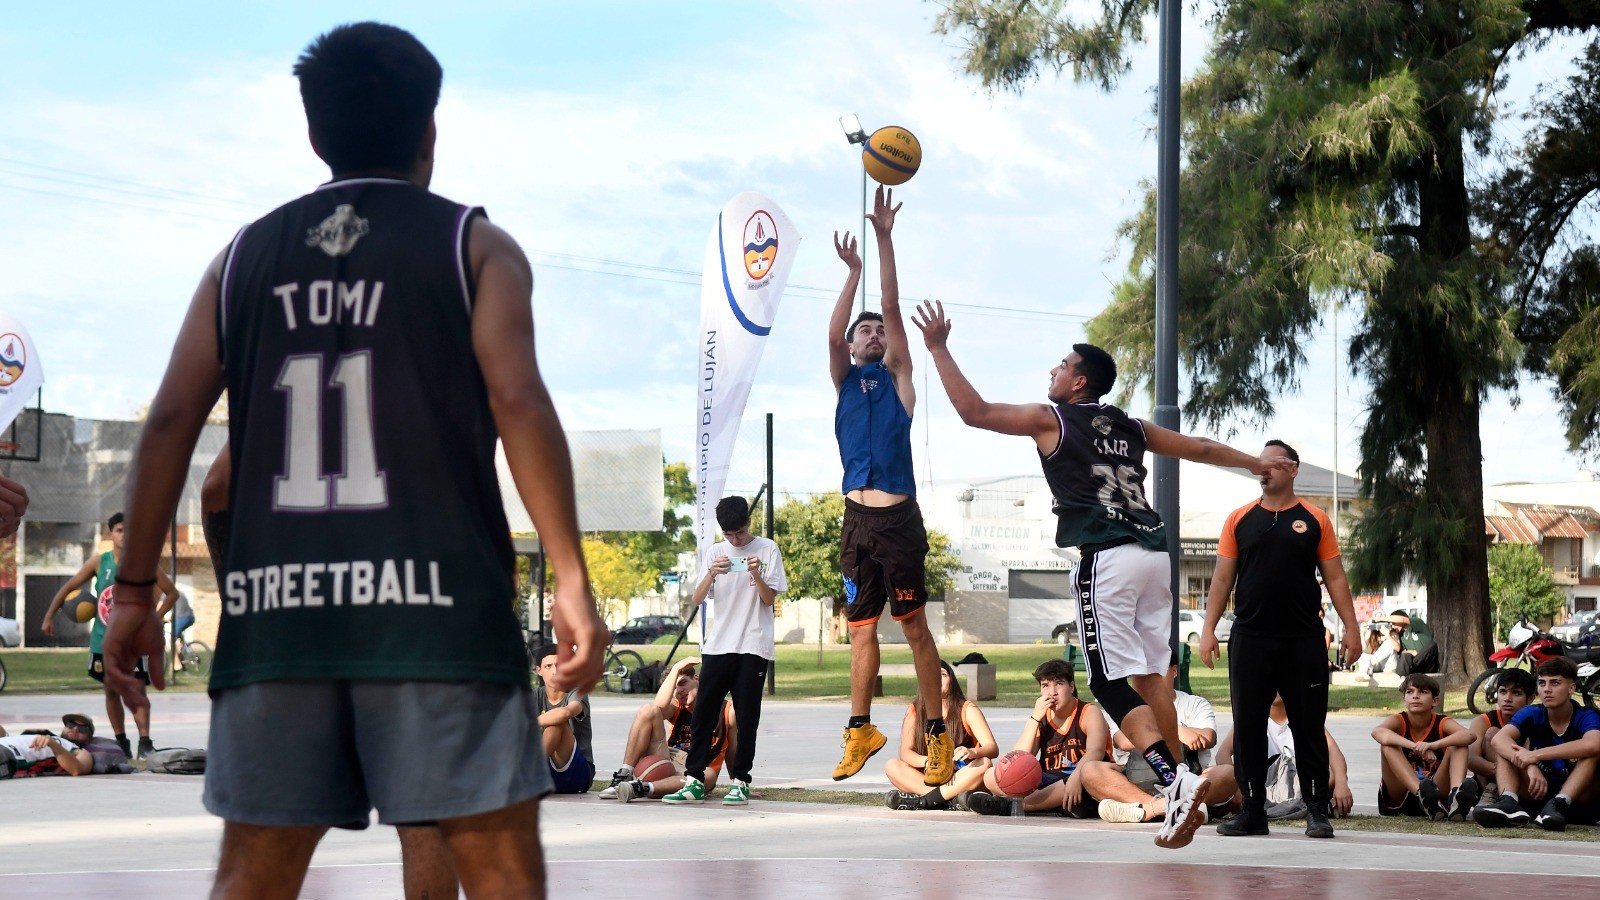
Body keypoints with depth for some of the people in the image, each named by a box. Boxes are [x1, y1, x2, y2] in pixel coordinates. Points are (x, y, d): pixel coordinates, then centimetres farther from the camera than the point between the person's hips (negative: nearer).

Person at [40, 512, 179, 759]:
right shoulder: (99, 562, -2)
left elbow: (172, 593, 2)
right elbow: (69, 588, 5)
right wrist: (49, 617, 2)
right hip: (103, 639, 3)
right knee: (111, 691, 10)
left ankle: (145, 742, -16)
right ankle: (121, 742, 20)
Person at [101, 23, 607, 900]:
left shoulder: (244, 257, 15)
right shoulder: (473, 246, 6)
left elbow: (172, 419, 9)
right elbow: (518, 401, -7)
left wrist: (134, 589, 13)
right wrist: (571, 580, -9)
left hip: (275, 606, 4)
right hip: (435, 600, -3)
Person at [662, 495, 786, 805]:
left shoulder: (767, 550, 2)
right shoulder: (716, 552, 10)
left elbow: (770, 600, -1)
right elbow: (697, 600, 3)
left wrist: (756, 575, -19)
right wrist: (712, 574, -15)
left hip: (753, 648, -3)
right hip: (717, 646, 3)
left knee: (746, 718, -1)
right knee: (703, 714, -1)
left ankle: (740, 782, 3)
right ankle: (694, 781, 0)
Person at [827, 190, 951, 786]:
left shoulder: (897, 375, 8)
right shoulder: (844, 379, 14)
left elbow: (893, 308, 0)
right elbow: (833, 335, -3)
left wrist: (885, 239, -6)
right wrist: (852, 269, -7)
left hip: (899, 518, -3)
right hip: (858, 519, 3)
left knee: (914, 625, -2)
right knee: (861, 629, 6)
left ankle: (937, 734, 1)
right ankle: (860, 731, 13)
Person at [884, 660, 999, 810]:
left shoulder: (967, 710, -2)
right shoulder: (915, 711, 3)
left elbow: (993, 749, -12)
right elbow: (905, 752, -6)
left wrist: (972, 752, -36)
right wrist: (927, 761, -28)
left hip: (962, 779, -2)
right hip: (928, 778, 2)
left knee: (984, 763, -30)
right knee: (892, 766, -21)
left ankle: (923, 800, -32)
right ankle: (952, 800, -34)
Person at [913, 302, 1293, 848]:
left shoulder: (1051, 419, 4)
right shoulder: (1131, 427, 21)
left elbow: (975, 412, 1)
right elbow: (1201, 449, 33)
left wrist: (938, 348, 8)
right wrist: (1255, 464, 50)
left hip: (1107, 558, -7)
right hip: (1154, 553, 7)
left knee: (1111, 683, -6)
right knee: (1151, 677, 13)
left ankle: (1175, 782, -23)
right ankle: (1181, 798, 12)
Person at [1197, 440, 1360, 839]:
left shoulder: (1314, 520, 4)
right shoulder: (1240, 519, 8)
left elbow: (1335, 577, 4)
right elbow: (1223, 577, 7)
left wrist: (1350, 627, -5)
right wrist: (1208, 629, -1)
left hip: (1304, 640, -1)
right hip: (1250, 638, 2)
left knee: (1309, 726, 2)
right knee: (1248, 725, 3)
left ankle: (1317, 810, 9)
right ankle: (1253, 810, 10)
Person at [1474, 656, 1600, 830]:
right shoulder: (1531, 714, 0)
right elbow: (1499, 739, -19)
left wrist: (1536, 755, -36)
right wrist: (1530, 767, -38)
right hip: (1538, 793, 3)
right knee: (1506, 749, -11)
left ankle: (1559, 805, -43)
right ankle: (1509, 803, -39)